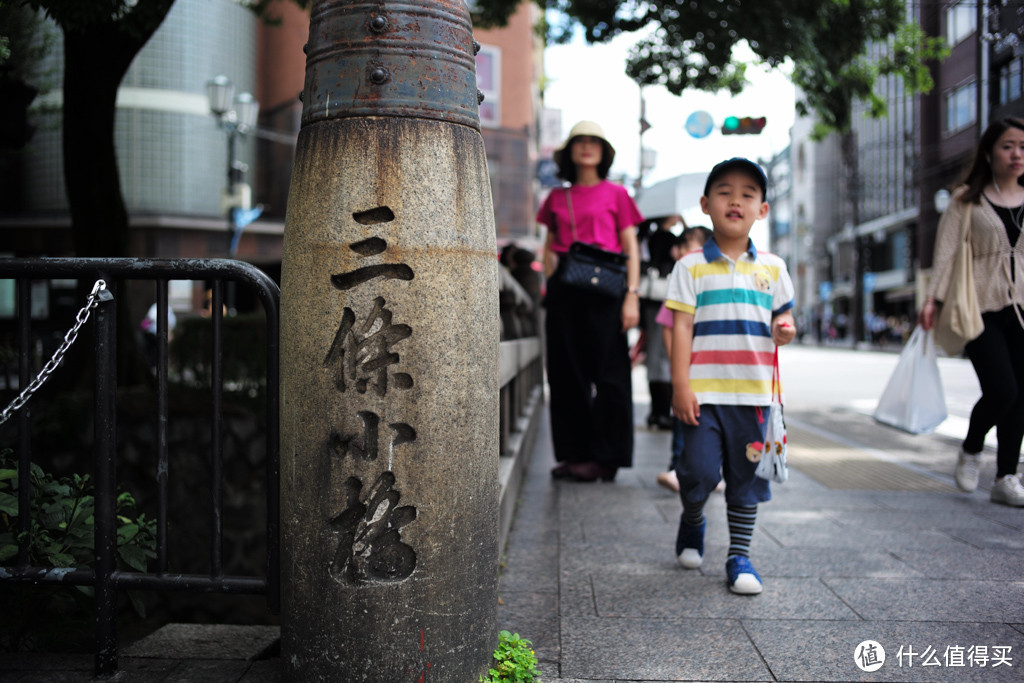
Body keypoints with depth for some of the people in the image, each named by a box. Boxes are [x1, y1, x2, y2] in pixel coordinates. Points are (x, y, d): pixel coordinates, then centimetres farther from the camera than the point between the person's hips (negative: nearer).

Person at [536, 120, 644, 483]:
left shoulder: (615, 194, 7)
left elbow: (631, 248, 4)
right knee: (566, 371, 4)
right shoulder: (556, 198, 15)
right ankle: (574, 453, 13)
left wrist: (632, 295, -5)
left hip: (603, 289, -3)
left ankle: (605, 457, 4)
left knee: (607, 371, -3)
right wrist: (550, 283, 8)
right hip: (564, 290, 3)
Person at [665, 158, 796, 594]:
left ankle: (739, 555, 20)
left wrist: (785, 330, -9)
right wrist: (680, 386, -10)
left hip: (752, 392, 3)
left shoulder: (772, 268, 10)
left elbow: (781, 318, 17)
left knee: (746, 477, 7)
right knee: (700, 472, -5)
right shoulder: (691, 267, 1)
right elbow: (681, 328, -3)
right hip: (703, 393, -2)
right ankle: (692, 523, 27)